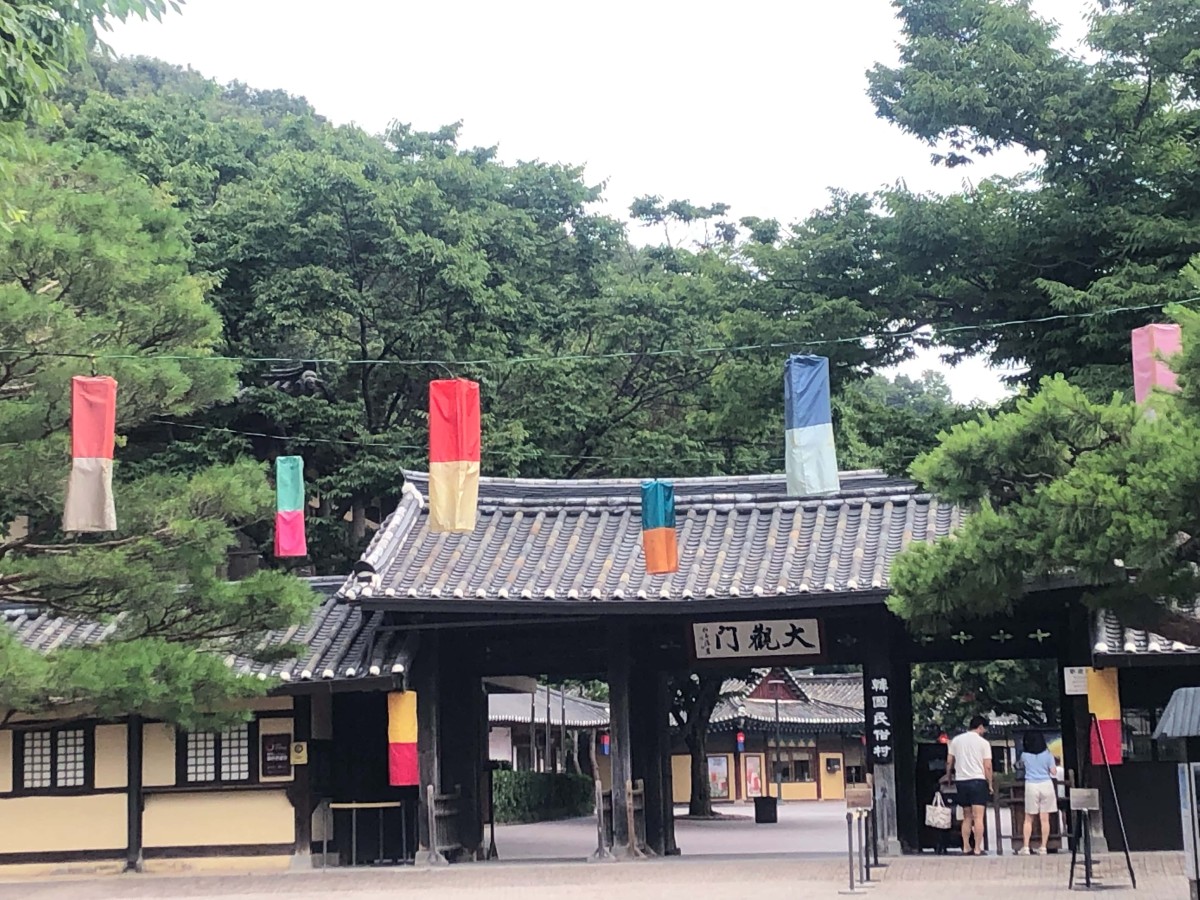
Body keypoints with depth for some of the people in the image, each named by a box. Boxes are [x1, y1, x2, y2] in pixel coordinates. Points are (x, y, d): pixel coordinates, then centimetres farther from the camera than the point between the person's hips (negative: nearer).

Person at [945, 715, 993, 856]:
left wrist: (949, 776, 22)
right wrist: (990, 784, 3)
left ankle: (966, 847, 12)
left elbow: (949, 762, 8)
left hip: (961, 781, 4)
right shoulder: (983, 743, -4)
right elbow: (987, 766, -6)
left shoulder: (956, 740, 7)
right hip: (978, 781, -4)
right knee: (978, 817, -4)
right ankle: (978, 849, -8)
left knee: (967, 817, 14)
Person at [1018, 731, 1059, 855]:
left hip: (1031, 785, -1)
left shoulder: (1024, 755, 0)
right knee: (1045, 818, 3)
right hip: (1046, 785, 1)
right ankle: (1043, 847, 3)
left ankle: (1025, 847, 0)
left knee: (1028, 818, 5)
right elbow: (1054, 772, -1)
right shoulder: (1047, 754, -1)